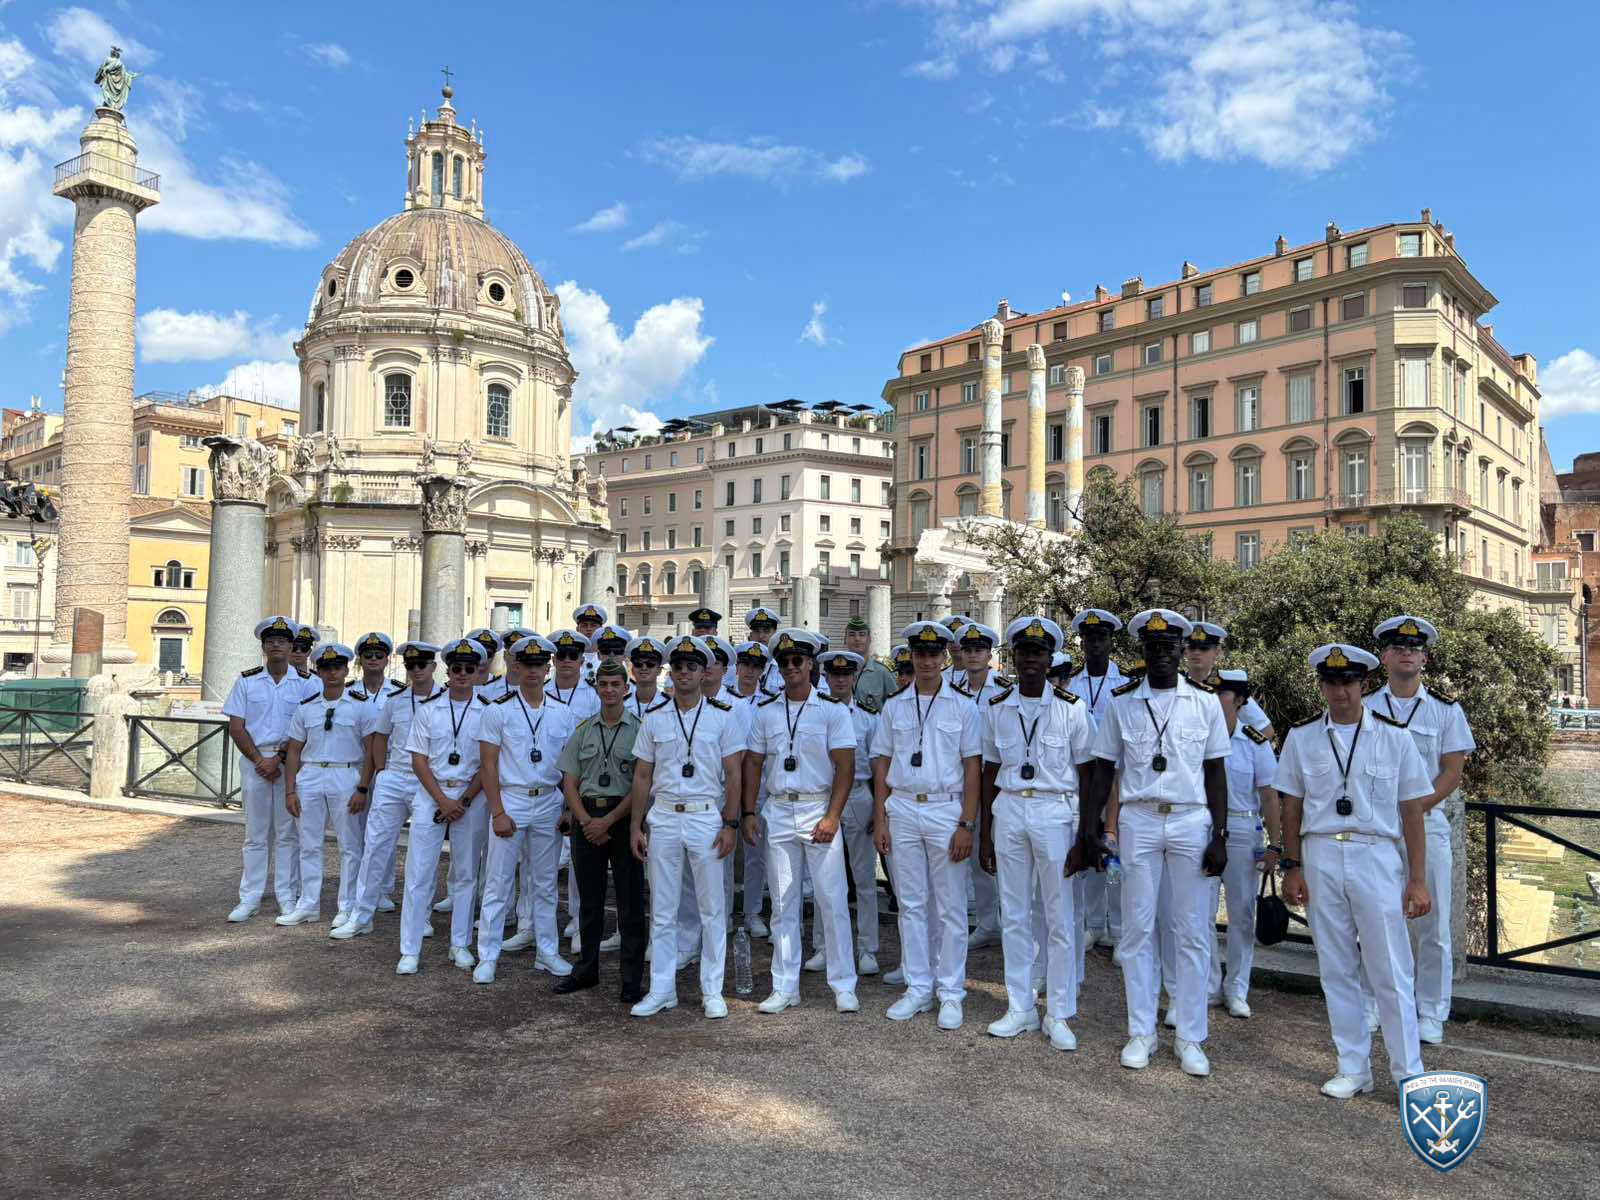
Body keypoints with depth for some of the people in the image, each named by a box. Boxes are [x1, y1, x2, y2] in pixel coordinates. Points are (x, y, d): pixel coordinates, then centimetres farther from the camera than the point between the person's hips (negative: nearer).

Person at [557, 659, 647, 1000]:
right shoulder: (583, 729, 10)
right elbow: (569, 783, 8)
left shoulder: (639, 729, -1)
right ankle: (586, 970, 26)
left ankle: (632, 980, 7)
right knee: (589, 898, 13)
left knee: (630, 901, -1)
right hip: (586, 817, 4)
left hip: (624, 817, -4)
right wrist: (586, 821, -6)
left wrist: (608, 821, -12)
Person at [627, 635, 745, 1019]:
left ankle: (712, 990, 15)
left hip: (706, 817, -2)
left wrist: (730, 824, -7)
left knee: (712, 909, 4)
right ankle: (662, 989, 19)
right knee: (662, 910, 8)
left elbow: (732, 775, -1)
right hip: (662, 818, 2)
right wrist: (635, 826, 4)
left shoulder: (721, 716, 0)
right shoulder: (655, 717, 6)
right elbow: (642, 776, 8)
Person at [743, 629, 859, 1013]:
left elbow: (845, 767, -6)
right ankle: (785, 988, 17)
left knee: (832, 899, -2)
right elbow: (753, 764, 11)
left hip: (819, 810, -3)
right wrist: (749, 813, 2)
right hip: (777, 812, 3)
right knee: (783, 903, 8)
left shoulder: (832, 709, -2)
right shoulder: (765, 712, 9)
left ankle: (843, 986, 10)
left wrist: (831, 817, -14)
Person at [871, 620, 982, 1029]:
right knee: (911, 903, 9)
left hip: (946, 810, -2)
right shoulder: (894, 707, 8)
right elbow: (882, 765, 9)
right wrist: (880, 819, 3)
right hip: (902, 810, 3)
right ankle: (918, 989, 19)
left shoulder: (962, 707, 1)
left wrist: (967, 824, -9)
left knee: (950, 907, 2)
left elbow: (972, 769, -2)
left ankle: (951, 995, 12)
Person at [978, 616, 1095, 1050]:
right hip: (1008, 811, 3)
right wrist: (984, 834, 10)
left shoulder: (1071, 708, -2)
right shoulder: (995, 708, 7)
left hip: (1054, 812, -3)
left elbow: (1086, 774, 1)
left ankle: (1059, 1014, 14)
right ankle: (1020, 1008, 21)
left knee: (1059, 917, 2)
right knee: (1014, 915, 9)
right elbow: (990, 773, 11)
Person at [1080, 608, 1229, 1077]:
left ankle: (1191, 1038, 14)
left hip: (1192, 821, 0)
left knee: (1194, 932, 3)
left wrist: (1219, 836, -1)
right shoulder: (1121, 702, 3)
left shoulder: (1205, 701, 4)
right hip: (1138, 821, 0)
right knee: (1137, 929, 5)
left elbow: (1215, 773, 6)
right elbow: (1103, 771, 6)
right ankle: (1141, 1033, 16)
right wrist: (1087, 831, 2)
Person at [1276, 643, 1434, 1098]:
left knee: (1391, 971, 0)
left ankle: (1409, 1074, 13)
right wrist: (1292, 867, 4)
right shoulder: (1302, 737, 4)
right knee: (1336, 970, 10)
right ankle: (1353, 1069, 22)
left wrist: (1417, 880, -2)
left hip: (1377, 856, -2)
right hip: (1320, 858, 2)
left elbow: (1411, 811, 1)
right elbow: (1292, 806, 9)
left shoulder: (1394, 736, 0)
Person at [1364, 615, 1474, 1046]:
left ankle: (1431, 1014, 13)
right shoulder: (1365, 708, 7)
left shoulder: (1445, 708, 4)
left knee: (1433, 924, 2)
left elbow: (1453, 770, -1)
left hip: (1428, 823, -1)